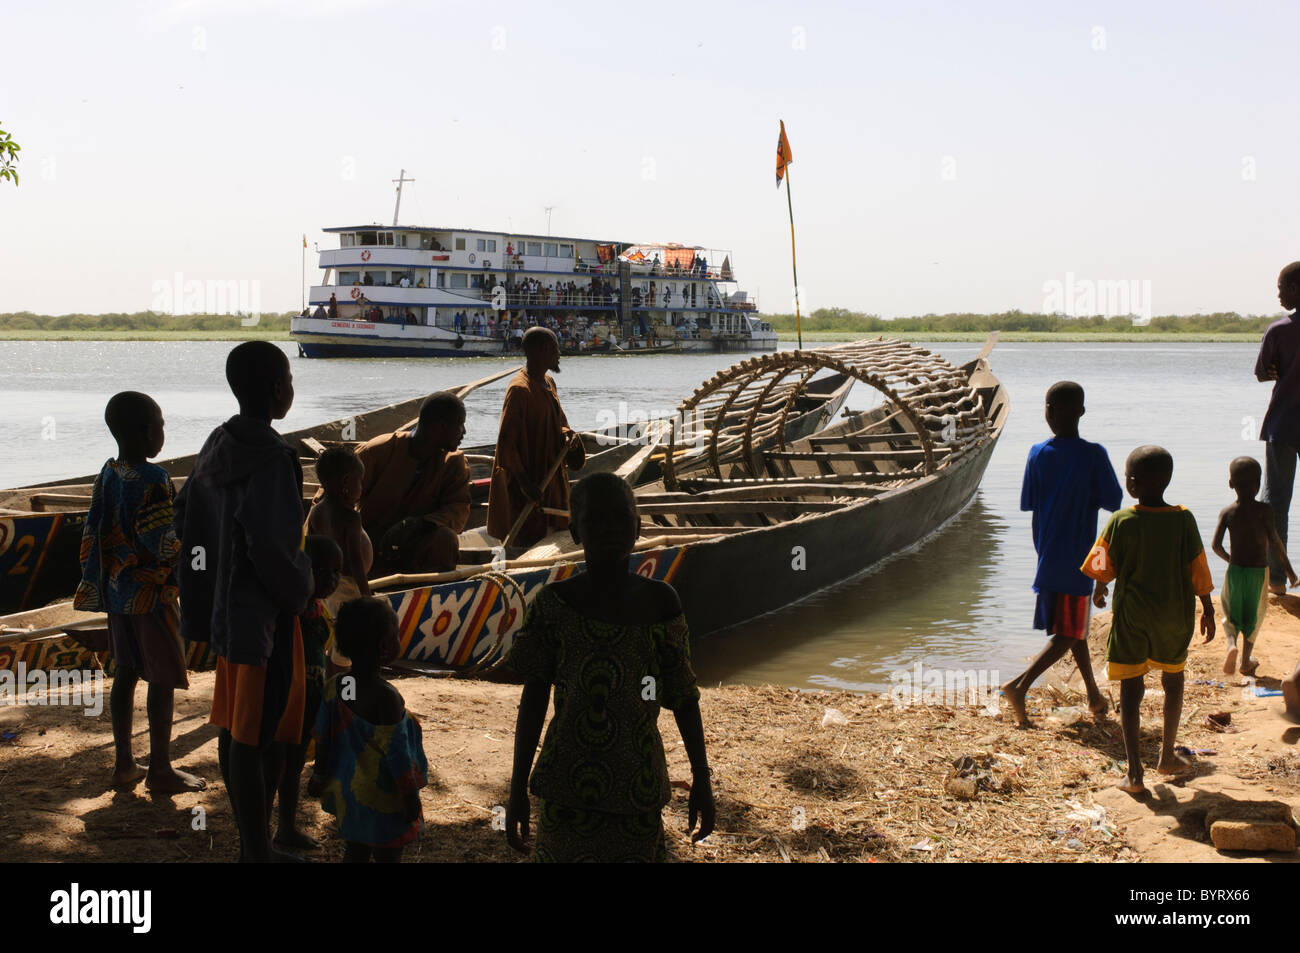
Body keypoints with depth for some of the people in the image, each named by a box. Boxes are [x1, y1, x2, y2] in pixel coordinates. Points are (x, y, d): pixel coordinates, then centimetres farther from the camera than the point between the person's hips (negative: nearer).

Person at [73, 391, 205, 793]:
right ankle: (160, 770, 7)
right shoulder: (153, 480, -18)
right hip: (151, 593, -8)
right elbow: (161, 542, -21)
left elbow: (92, 534, 10)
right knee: (163, 678, 1)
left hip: (115, 593, 8)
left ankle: (123, 764, 20)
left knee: (126, 673, 14)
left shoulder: (106, 475, 6)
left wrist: (97, 585, 17)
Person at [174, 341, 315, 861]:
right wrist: (301, 590, -8)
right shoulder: (271, 458, -21)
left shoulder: (217, 445, 6)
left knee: (233, 728, 15)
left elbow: (185, 517, 13)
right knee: (255, 738, -1)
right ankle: (258, 850, 8)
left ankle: (249, 841, 28)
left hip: (226, 607, 9)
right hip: (264, 615, -9)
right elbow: (273, 548, -26)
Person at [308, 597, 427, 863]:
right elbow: (396, 752, -21)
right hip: (382, 798, -7)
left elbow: (322, 739, 6)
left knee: (354, 852, 19)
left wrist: (319, 776, 20)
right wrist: (411, 796, -12)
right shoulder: (386, 697, -24)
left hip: (347, 789, 7)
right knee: (388, 855, 5)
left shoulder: (334, 687, -4)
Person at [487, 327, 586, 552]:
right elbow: (505, 440, -22)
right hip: (530, 481, -9)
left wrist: (567, 434, -3)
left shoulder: (548, 382, 9)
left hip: (550, 477, 9)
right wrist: (524, 481, -25)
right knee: (528, 541, -4)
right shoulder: (520, 389, -20)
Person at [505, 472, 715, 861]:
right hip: (566, 791, -1)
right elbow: (533, 700, -1)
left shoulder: (660, 601, -3)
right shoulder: (554, 605, -7)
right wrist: (517, 790, 0)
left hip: (638, 786, 1)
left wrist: (701, 777, 7)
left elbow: (683, 695, 5)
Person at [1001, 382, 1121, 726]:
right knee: (1068, 634, -1)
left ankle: (1094, 695, 32)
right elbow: (1114, 503, -9)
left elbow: (1030, 504, 2)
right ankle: (1020, 685, -17)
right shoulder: (1094, 455, -13)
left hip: (1048, 556, 5)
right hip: (1077, 559, -5)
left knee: (1075, 629, 19)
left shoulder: (1038, 454, -3)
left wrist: (1042, 552, 14)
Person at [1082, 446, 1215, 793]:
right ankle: (1168, 756, 32)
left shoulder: (1121, 521, -12)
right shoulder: (1184, 520, -8)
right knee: (1173, 681, 22)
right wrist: (1208, 610, 9)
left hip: (1131, 615, -2)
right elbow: (1198, 572, -3)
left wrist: (1099, 591, 19)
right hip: (1174, 615, 2)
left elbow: (1105, 568, -2)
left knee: (1131, 689, 1)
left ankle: (1134, 772, -5)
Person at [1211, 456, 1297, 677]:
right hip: (1259, 571, -1)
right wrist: (1289, 569, -7)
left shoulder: (1226, 512, -5)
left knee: (1230, 612, 17)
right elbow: (1275, 542, -17)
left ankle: (1231, 643, -11)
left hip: (1235, 570, 1)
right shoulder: (1264, 510, -12)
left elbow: (1215, 545, -9)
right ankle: (1246, 660, 23)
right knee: (1254, 616, 17)